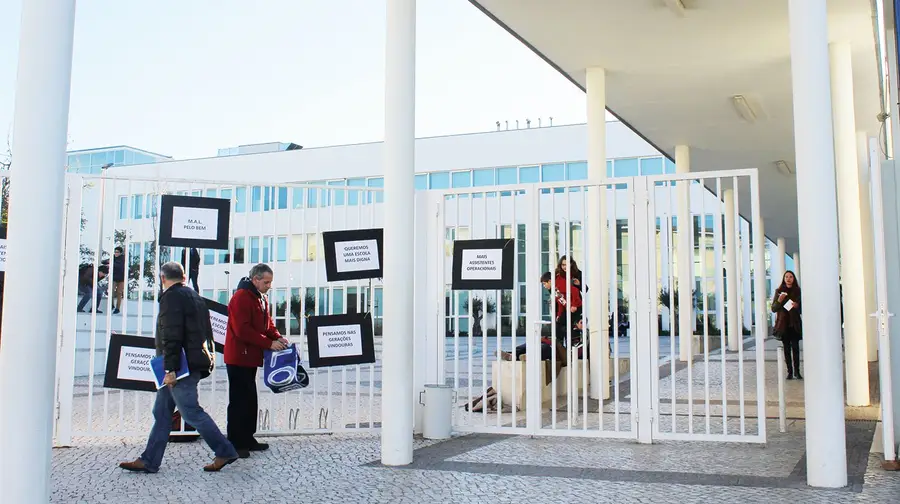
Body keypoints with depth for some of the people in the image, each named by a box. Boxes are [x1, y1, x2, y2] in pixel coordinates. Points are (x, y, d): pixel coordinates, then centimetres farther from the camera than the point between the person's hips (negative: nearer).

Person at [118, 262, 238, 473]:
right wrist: (208, 357, 21)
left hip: (181, 367, -10)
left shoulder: (171, 297, -11)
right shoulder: (194, 297, 19)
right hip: (195, 364, 10)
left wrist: (171, 368, -22)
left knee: (191, 411, -5)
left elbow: (172, 336, -20)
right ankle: (149, 461, 14)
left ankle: (225, 451, 2)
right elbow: (206, 332, 20)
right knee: (162, 412, 11)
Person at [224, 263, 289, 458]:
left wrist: (278, 337, -1)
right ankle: (235, 444, 3)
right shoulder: (241, 298, -18)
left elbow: (267, 323, 18)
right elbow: (243, 330, -24)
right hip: (239, 358, -9)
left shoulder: (261, 298, 13)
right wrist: (269, 343, -22)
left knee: (250, 400, 14)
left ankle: (247, 439, 23)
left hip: (251, 358, 9)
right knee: (239, 400, -4)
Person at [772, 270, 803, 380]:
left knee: (795, 348, -6)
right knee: (787, 348, 2)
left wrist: (797, 306, -11)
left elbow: (803, 309, 10)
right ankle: (790, 371, 6)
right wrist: (779, 301, -13)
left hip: (795, 324, -1)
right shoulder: (779, 291, 5)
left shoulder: (798, 291, 5)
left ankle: (797, 371, -1)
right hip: (783, 324, 1)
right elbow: (773, 309, 4)